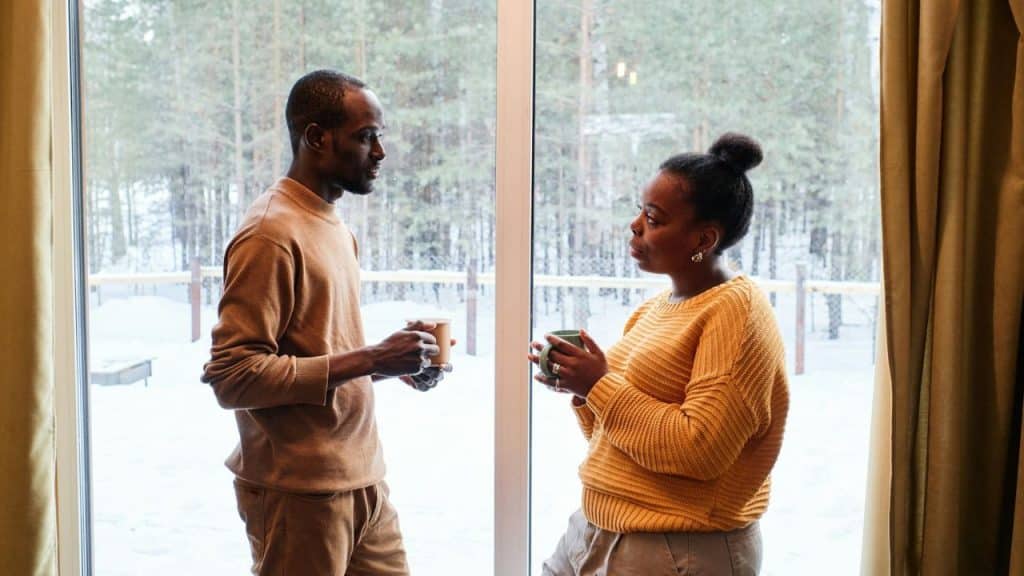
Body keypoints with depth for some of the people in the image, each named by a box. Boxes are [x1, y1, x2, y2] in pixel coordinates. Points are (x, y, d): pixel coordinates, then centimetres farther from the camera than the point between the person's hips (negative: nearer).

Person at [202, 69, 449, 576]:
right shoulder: (271, 233, -16)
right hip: (299, 492, -8)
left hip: (360, 478, 9)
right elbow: (232, 375, -22)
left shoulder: (331, 224, 13)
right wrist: (366, 361, -23)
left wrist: (388, 362, 1)